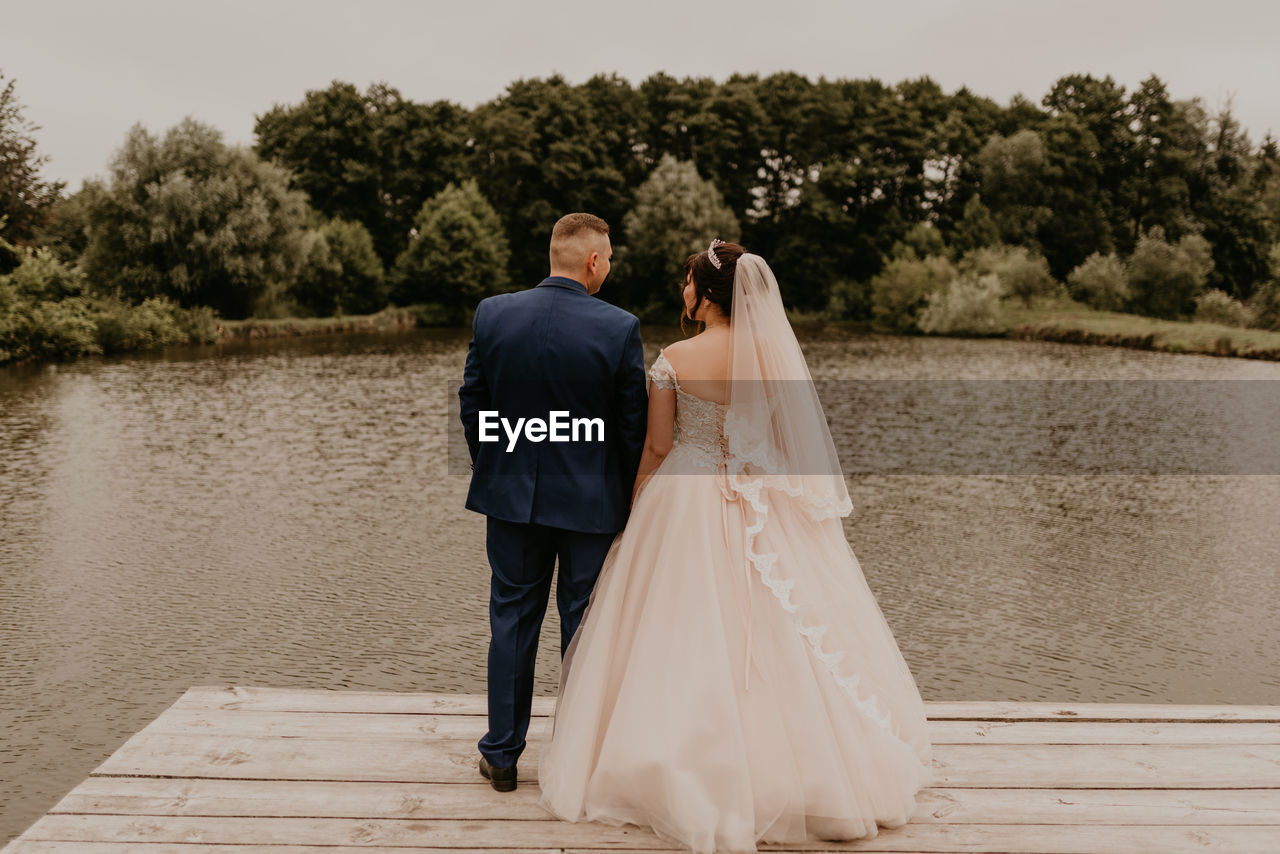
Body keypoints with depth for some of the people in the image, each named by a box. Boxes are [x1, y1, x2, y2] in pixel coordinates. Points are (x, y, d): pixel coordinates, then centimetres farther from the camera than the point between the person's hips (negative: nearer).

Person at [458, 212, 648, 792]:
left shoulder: (492, 314, -6)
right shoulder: (619, 328, -13)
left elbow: (471, 405, 1)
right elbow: (633, 425, -8)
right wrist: (626, 496, 7)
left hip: (512, 494, 3)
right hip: (591, 501, -2)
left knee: (512, 620, 14)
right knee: (586, 625, 11)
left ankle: (502, 754, 25)